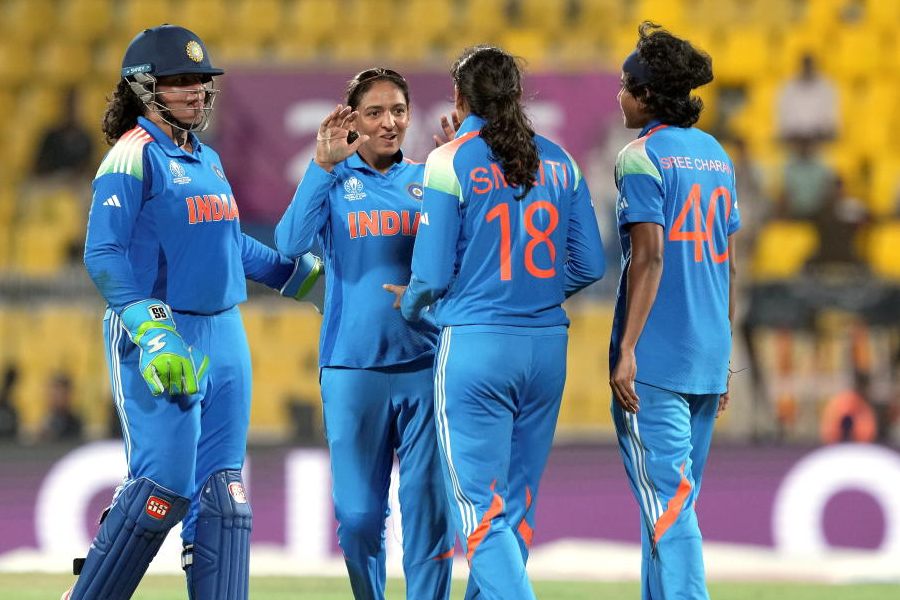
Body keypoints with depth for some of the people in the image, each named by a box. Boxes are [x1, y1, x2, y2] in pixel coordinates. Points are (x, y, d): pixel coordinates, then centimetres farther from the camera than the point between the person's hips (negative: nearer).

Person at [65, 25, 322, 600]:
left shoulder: (207, 159, 16)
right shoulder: (135, 155, -8)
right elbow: (103, 254, -16)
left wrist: (302, 274, 28)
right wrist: (151, 332, -25)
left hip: (224, 336, 8)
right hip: (159, 344, -8)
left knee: (221, 488, 3)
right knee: (165, 482, -12)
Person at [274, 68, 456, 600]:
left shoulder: (428, 178, 9)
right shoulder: (335, 181, 6)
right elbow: (292, 242, -11)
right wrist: (324, 166, -21)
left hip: (424, 363, 0)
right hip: (353, 369, 0)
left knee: (429, 506, -4)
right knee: (359, 512, 4)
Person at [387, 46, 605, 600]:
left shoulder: (452, 162, -6)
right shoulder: (559, 161, 7)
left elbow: (433, 274, -8)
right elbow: (589, 266, 7)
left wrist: (410, 305, 14)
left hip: (476, 346, -5)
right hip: (548, 345, 5)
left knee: (481, 508, -4)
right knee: (518, 504, 14)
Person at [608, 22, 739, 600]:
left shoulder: (643, 157, -9)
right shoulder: (716, 155, 13)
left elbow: (649, 257, -16)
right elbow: (729, 262, 14)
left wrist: (627, 351, -16)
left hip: (654, 356, -7)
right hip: (708, 355, 7)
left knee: (666, 500, -8)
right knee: (676, 501, 14)